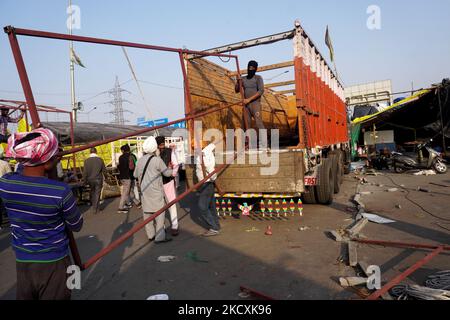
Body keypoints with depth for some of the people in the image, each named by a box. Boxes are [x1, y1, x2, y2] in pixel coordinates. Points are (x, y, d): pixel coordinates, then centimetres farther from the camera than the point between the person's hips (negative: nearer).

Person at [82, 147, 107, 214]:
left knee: (92, 193, 21)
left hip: (90, 180, 2)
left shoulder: (87, 160, -7)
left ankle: (93, 205, 33)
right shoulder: (100, 159, -8)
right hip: (98, 180, -1)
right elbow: (104, 170, -3)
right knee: (97, 194, 5)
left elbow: (85, 172, -6)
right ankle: (95, 209, 8)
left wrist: (84, 181, 3)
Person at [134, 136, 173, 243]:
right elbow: (167, 173, -5)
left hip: (144, 190, 6)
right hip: (155, 190, -6)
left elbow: (135, 175, 16)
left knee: (147, 212, 12)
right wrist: (171, 169, 16)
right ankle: (159, 237, -4)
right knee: (159, 212, -1)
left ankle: (150, 235, 21)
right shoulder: (157, 160, -12)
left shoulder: (140, 160, 5)